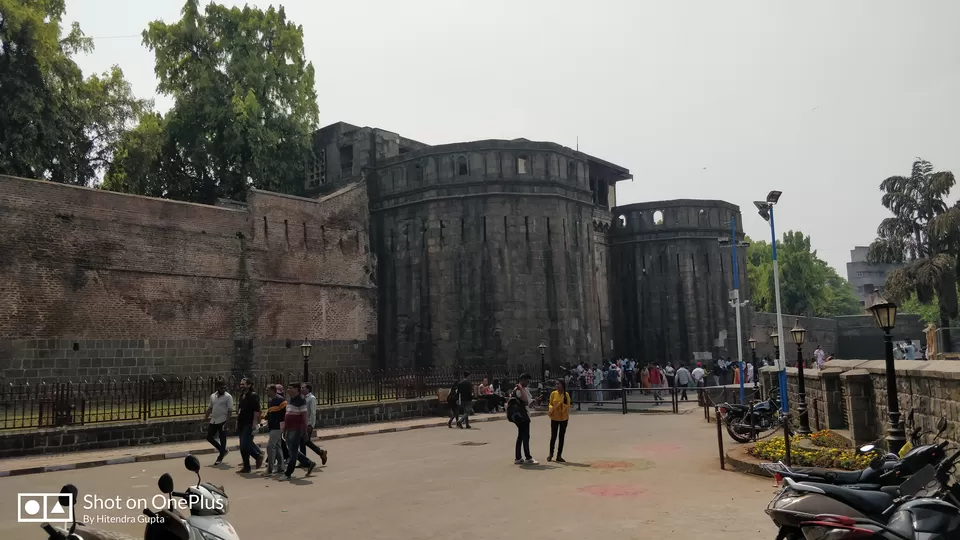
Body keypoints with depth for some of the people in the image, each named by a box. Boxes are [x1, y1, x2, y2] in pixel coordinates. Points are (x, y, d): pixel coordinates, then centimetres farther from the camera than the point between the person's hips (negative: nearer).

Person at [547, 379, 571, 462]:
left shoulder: (566, 395, -1)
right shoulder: (553, 393, -1)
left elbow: (568, 406, 2)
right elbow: (550, 404, 5)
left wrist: (562, 405, -18)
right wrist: (550, 409, -16)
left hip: (563, 418, 1)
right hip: (554, 418, -1)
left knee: (562, 437, 5)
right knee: (553, 436, 1)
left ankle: (559, 456, 12)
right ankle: (551, 454, 19)